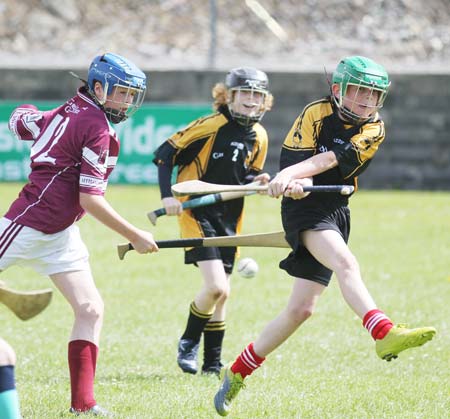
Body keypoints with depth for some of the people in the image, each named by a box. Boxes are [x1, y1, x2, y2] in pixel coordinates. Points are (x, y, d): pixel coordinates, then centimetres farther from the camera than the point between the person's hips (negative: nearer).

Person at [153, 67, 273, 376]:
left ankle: (212, 365, 17)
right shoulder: (210, 126, -13)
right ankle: (189, 342, 7)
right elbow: (165, 154, -9)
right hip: (197, 214, -6)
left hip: (230, 220, 6)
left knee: (221, 294, 8)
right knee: (216, 287, -18)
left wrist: (258, 181, -4)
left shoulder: (259, 136, 6)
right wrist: (167, 195, -19)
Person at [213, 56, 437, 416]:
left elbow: (334, 159, -16)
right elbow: (294, 159, -8)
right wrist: (295, 182, -32)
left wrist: (291, 175, -31)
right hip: (305, 208, -5)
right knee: (346, 263, -32)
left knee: (301, 309, 5)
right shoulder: (316, 114, -3)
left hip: (336, 213, 5)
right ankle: (384, 334, -54)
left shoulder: (374, 128, 1)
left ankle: (237, 372, 20)